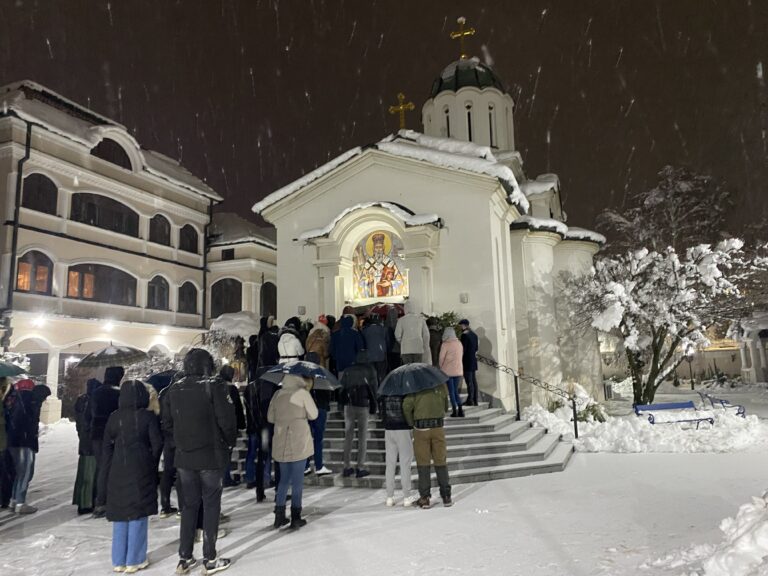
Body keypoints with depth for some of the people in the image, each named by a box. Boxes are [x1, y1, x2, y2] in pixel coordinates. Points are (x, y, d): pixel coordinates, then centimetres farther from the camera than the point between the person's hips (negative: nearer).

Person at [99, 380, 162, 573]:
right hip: (141, 471, -3)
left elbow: (107, 446, 4)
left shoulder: (114, 417, 1)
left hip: (118, 471, 3)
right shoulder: (149, 416, -8)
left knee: (120, 515, 13)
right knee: (138, 514, 5)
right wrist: (152, 464, 10)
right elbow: (157, 444, -8)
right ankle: (134, 560, 10)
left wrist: (105, 474, 11)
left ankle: (119, 561, 19)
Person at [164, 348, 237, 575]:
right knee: (211, 505, 6)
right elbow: (227, 419, -17)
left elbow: (168, 422, 8)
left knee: (189, 505, 16)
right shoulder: (214, 385, -14)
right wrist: (230, 442, 1)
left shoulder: (174, 389, 1)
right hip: (212, 455, -4)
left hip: (184, 456, 5)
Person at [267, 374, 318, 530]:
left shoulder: (278, 394, 7)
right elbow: (313, 414, -2)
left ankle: (279, 517, 20)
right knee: (297, 480, 4)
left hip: (281, 443, 5)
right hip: (299, 442, -5)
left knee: (284, 478, 16)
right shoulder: (302, 393, -8)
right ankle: (295, 518, 10)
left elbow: (270, 417, 12)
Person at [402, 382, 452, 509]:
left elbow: (407, 406, -14)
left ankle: (425, 498, 9)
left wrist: (411, 423, 0)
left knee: (423, 463, 6)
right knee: (440, 462, 11)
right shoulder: (441, 384, 1)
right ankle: (446, 496, 15)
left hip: (421, 428, -2)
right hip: (438, 427, 2)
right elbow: (445, 408, 10)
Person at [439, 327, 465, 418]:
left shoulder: (445, 344, -13)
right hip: (458, 370, 5)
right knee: (456, 391, 14)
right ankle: (460, 409, 3)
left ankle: (454, 410, 1)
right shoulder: (459, 343, 4)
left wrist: (441, 367, 6)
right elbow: (461, 355, 9)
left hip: (448, 371, -5)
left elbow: (441, 358, -11)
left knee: (451, 391, 4)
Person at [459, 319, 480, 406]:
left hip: (467, 361, -8)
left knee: (469, 381, -7)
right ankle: (475, 400, 13)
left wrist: (460, 360, -7)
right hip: (473, 360, 8)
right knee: (474, 380, 9)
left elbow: (463, 349, -14)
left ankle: (470, 400, -6)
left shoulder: (464, 335, -13)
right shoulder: (474, 335, 13)